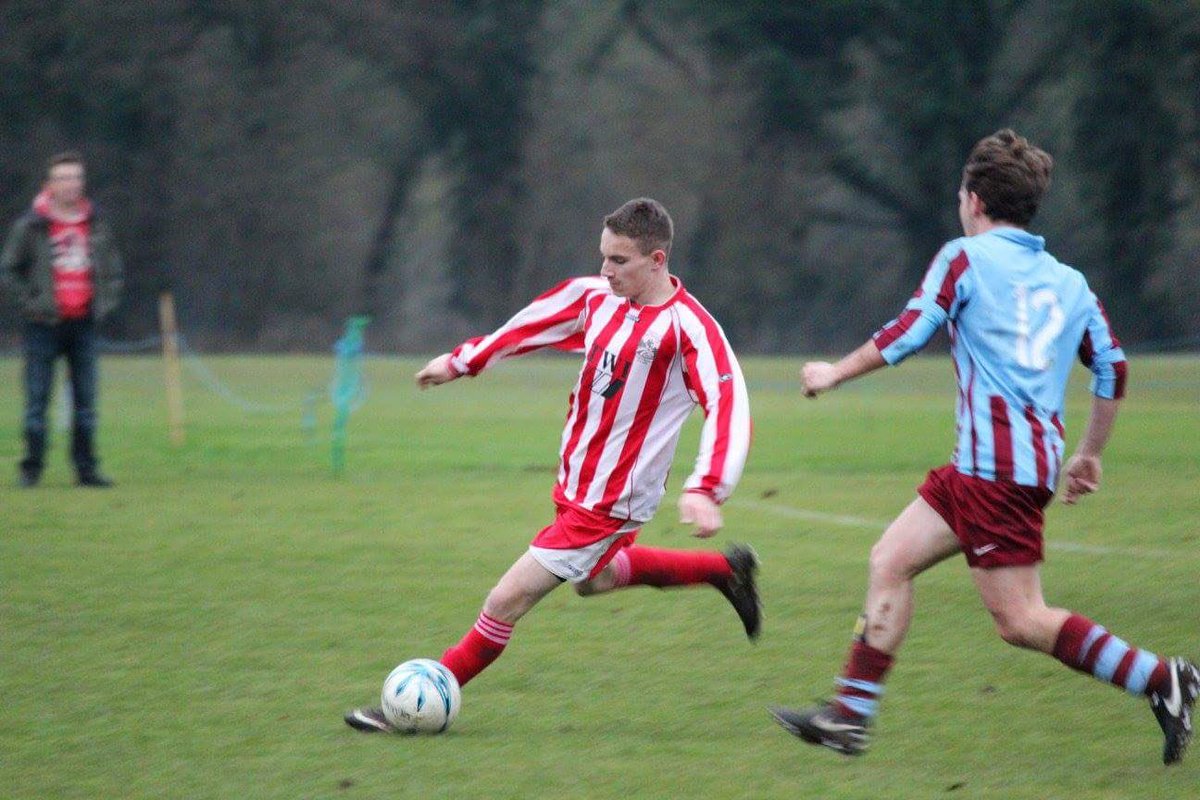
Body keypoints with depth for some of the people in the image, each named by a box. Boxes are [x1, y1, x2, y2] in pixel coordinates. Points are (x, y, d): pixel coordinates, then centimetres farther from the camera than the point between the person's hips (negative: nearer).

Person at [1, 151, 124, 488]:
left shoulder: (96, 224, 8)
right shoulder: (31, 226, -4)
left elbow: (114, 268, 19)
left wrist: (104, 302, 6)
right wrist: (30, 303, -8)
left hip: (83, 322, 4)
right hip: (45, 323, -4)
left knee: (86, 400, 5)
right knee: (37, 397, -3)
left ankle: (87, 468, 10)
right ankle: (32, 467, 2)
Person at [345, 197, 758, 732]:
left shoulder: (689, 328, -23)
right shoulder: (595, 296, -2)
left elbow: (729, 408, -29)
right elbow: (532, 326, 16)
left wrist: (704, 489, -41)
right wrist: (460, 362, 25)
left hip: (610, 502, -8)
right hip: (574, 483, 8)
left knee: (509, 599, -7)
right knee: (593, 578, 32)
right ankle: (725, 569, 42)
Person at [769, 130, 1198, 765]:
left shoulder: (966, 258, -2)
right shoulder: (1069, 283, 17)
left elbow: (908, 334, -7)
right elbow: (1112, 368, 17)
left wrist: (836, 373, 7)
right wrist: (1088, 455, 28)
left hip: (996, 465, -8)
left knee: (1020, 622, -8)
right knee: (890, 560, 12)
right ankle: (849, 717, 10)